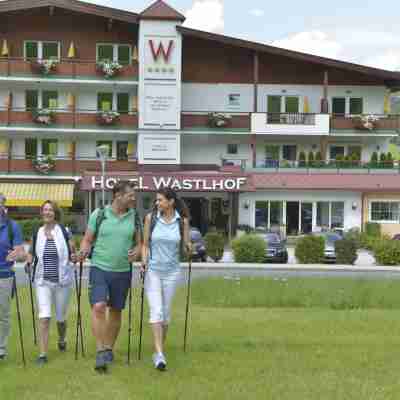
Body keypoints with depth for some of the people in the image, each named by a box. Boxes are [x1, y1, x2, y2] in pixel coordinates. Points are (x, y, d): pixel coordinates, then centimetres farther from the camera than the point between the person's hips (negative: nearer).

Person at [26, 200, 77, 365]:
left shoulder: (65, 231, -3)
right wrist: (29, 261, -3)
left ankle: (62, 340, 44)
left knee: (61, 317, 13)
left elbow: (73, 254, 2)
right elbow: (31, 252, 18)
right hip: (43, 281, 1)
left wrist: (74, 257, -21)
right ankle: (43, 354, -8)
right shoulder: (37, 233, 3)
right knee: (44, 317, -11)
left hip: (62, 281, -1)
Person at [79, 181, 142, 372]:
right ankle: (100, 352, -11)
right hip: (99, 268, -3)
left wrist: (136, 252, -13)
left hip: (123, 271, 3)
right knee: (98, 307, -17)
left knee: (115, 311, 11)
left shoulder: (134, 217, 4)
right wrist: (84, 251, -19)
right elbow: (87, 240, 3)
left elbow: (139, 243, 9)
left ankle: (109, 348, 27)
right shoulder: (99, 214, -3)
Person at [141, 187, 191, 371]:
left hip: (172, 271, 1)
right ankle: (159, 355, -16)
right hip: (153, 270, -1)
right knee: (156, 311, -12)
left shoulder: (182, 221, -2)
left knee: (165, 313, 8)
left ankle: (158, 351, 23)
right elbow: (145, 244, 3)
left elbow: (185, 248, 4)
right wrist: (144, 261, -13)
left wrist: (189, 247, -18)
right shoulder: (151, 218, -3)